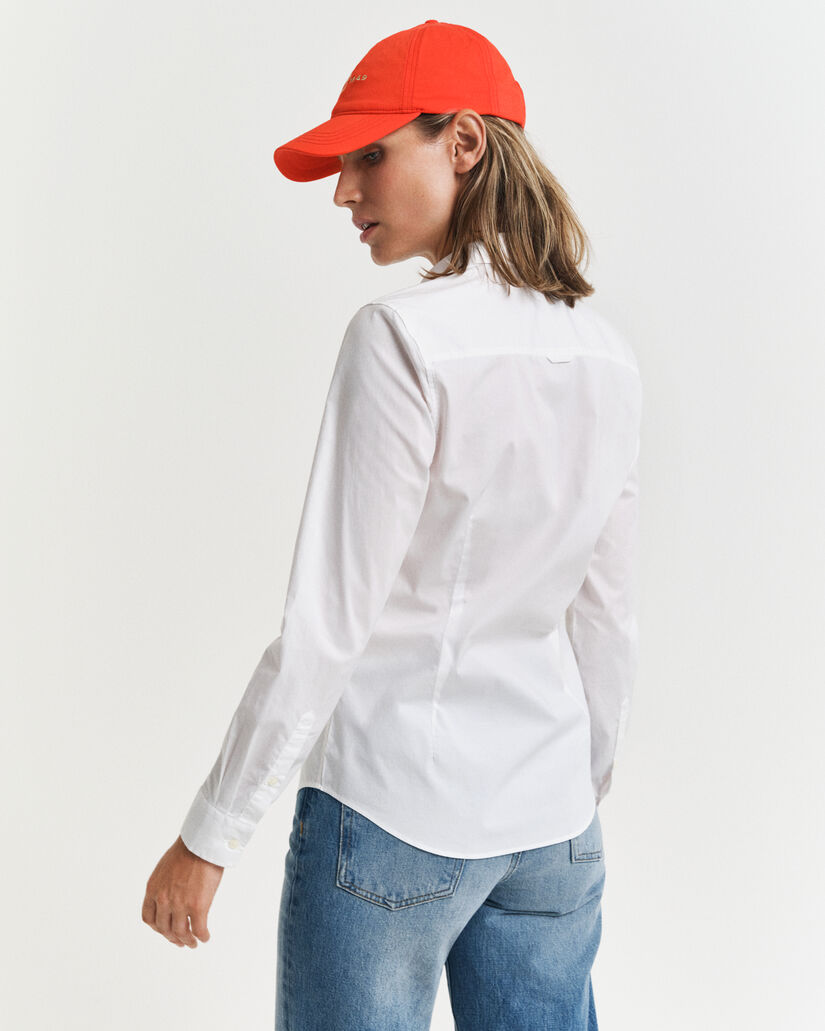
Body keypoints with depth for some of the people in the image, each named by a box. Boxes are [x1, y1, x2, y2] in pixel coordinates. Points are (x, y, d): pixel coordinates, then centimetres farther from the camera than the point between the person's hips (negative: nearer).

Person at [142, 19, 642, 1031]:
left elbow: (326, 625, -17)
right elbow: (606, 618, 9)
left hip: (390, 806, -6)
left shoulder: (404, 338, -17)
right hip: (551, 827, 6)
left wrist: (209, 836, -8)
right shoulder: (605, 355, 3)